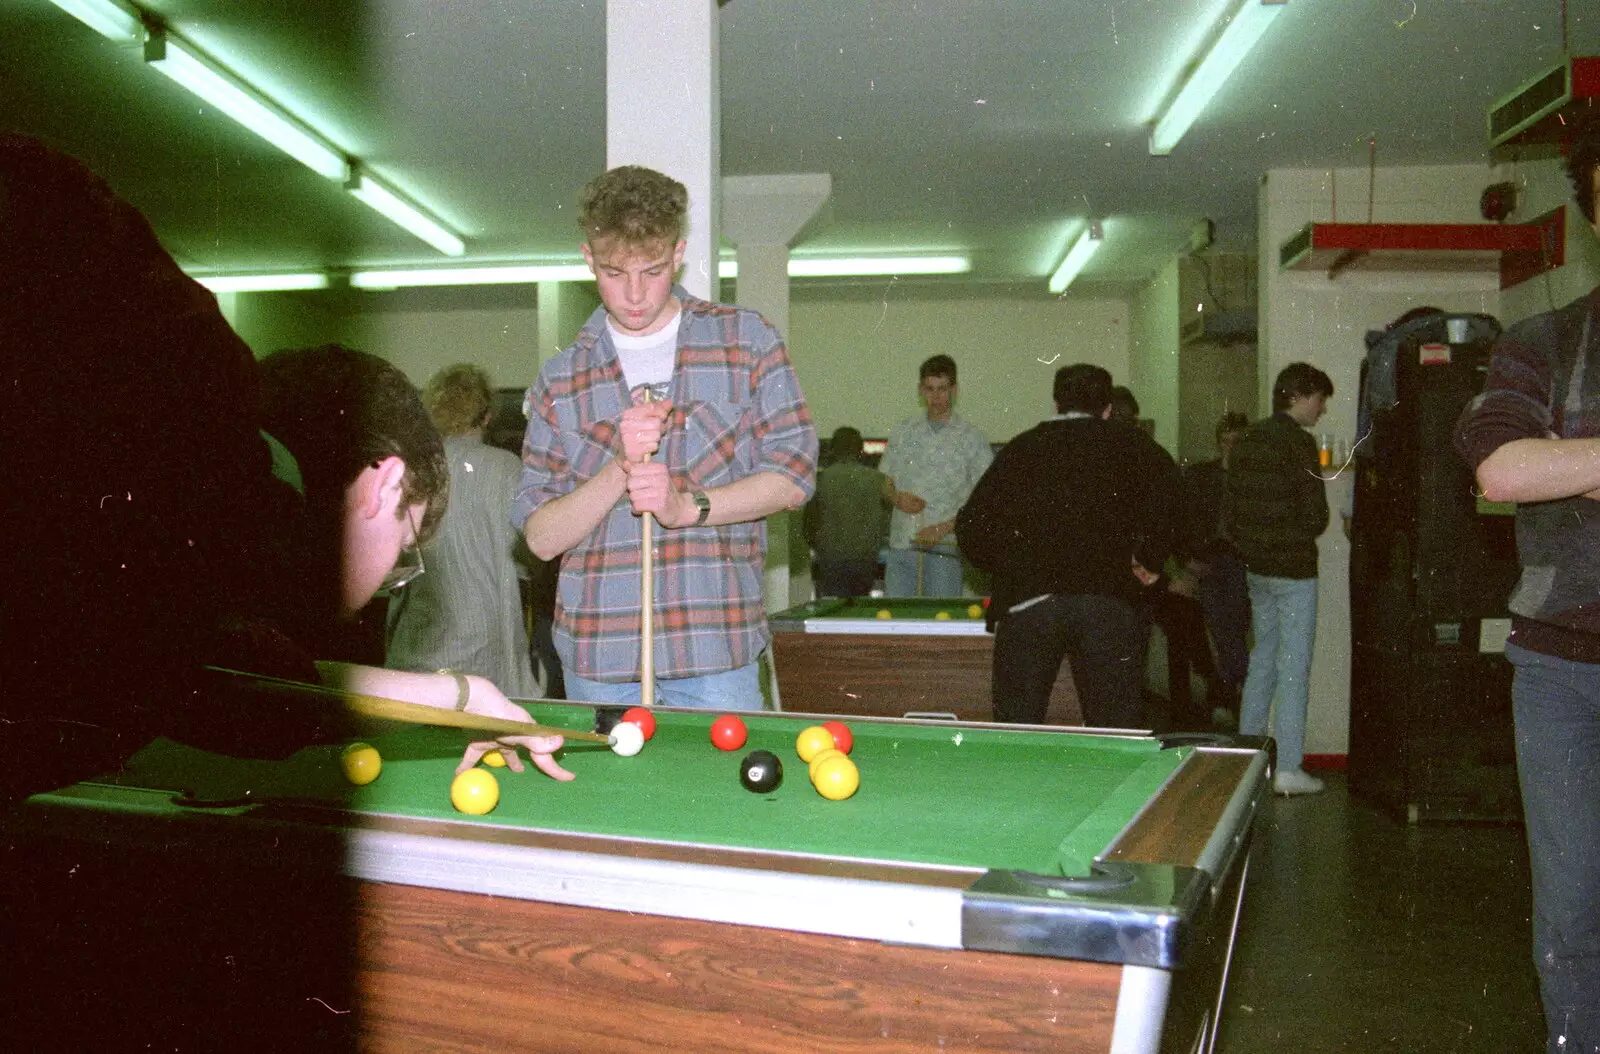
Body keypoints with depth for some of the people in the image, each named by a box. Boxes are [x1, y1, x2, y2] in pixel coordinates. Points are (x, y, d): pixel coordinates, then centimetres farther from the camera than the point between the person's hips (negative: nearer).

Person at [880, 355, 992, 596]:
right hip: (901, 543, 3)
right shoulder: (902, 433, 13)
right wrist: (897, 498, -4)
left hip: (945, 547, -3)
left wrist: (946, 527, -13)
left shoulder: (971, 439, 2)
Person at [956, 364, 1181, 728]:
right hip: (1108, 601, -1)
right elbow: (1163, 480, -8)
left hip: (1025, 600, 1)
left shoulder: (1020, 448, 18)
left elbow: (971, 523, 13)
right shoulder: (1126, 441, 13)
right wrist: (1150, 561, 1)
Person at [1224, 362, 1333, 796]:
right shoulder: (1298, 441, -13)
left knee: (1262, 661, 16)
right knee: (1294, 666, -2)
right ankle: (1287, 769, 1)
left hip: (1256, 569, 8)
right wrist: (1304, 534, 4)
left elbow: (1228, 509, 13)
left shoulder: (1248, 440, 10)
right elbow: (1315, 514, -16)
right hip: (1293, 569, -8)